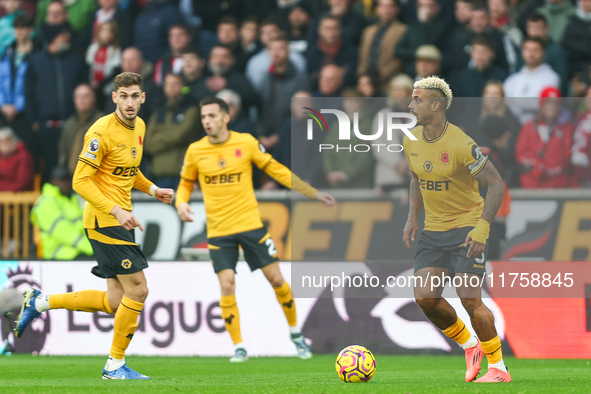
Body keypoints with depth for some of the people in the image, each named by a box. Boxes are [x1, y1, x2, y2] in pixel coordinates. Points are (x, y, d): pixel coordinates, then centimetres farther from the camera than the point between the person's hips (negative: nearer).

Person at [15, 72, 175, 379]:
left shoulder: (139, 127, 11)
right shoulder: (102, 132, -16)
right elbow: (81, 181, -18)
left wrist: (152, 189, 10)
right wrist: (115, 210, -25)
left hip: (119, 220, 9)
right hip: (104, 221, -9)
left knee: (116, 302, 7)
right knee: (137, 289, -10)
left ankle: (39, 302, 19)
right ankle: (115, 364, 2)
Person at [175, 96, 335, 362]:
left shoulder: (246, 143, -3)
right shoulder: (195, 151, 0)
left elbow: (276, 170, 6)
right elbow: (186, 183, 14)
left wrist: (314, 194, 6)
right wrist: (181, 203, -9)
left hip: (250, 224, 0)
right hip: (218, 231, 0)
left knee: (276, 280, 0)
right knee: (226, 287, -11)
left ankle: (296, 333, 21)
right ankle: (238, 347, 1)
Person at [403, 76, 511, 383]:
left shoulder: (461, 145, -20)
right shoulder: (412, 142, 2)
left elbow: (496, 185, -16)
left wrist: (482, 229, -23)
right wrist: (412, 217, 9)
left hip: (467, 227, -6)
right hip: (432, 231, 7)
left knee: (469, 299, -14)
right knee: (425, 297, -7)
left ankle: (499, 368, 0)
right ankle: (470, 345, 16)